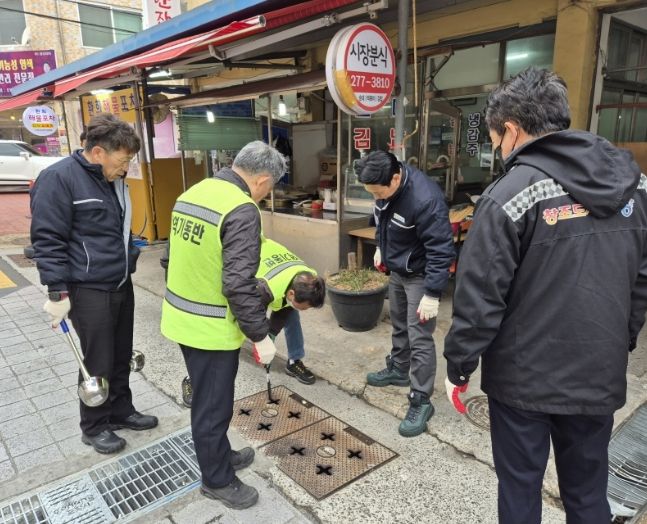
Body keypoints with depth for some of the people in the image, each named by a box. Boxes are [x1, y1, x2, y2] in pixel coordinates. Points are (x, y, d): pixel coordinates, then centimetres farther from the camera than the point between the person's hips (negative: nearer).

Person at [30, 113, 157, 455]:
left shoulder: (114, 178, 11)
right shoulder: (58, 179, -15)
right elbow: (47, 241, -16)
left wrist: (131, 251, 19)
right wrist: (57, 293, -18)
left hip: (122, 285, 8)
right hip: (89, 291, -7)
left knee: (121, 358, 17)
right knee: (98, 363, 5)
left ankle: (121, 411, 36)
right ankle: (94, 428, 25)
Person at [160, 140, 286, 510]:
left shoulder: (192, 194, 6)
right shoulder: (242, 210, -23)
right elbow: (239, 284, -27)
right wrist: (260, 335, -16)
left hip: (182, 318, 9)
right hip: (211, 329, -9)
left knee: (207, 399, 24)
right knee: (213, 406, 10)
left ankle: (221, 456, 44)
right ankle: (218, 480, 31)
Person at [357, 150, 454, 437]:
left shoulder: (425, 199, -34)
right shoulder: (386, 187, -9)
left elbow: (441, 251, -29)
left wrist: (432, 294, -27)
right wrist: (380, 247, 17)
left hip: (420, 275, -8)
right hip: (396, 269, 8)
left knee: (419, 338, -4)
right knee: (399, 325, 23)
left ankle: (421, 401, 9)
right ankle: (398, 369, 44)